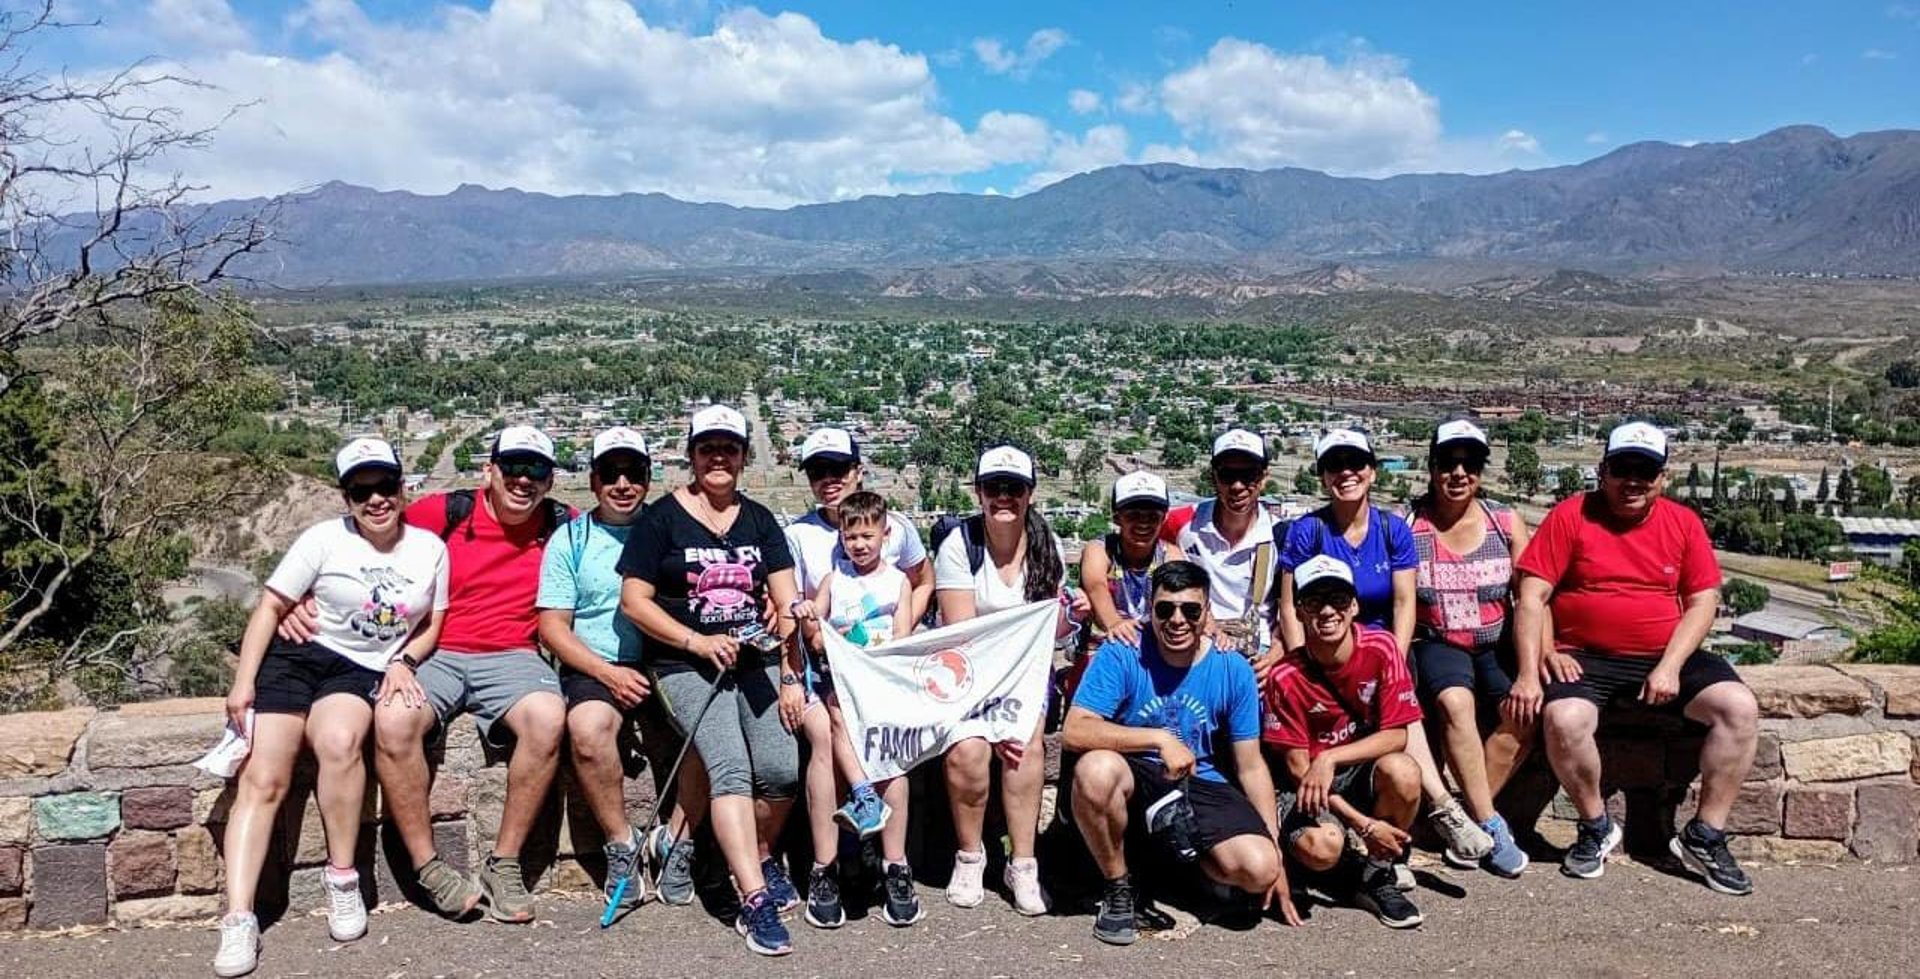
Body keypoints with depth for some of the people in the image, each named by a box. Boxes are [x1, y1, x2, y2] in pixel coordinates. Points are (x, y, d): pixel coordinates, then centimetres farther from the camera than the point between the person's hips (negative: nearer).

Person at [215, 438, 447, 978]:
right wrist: (243, 683, -8)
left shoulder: (430, 548, 6)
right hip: (297, 656, 0)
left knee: (340, 742, -33)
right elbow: (270, 607, 0)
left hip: (365, 671, 0)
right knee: (262, 778, -18)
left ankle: (343, 879, -17)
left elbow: (432, 625, 14)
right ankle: (239, 919, -18)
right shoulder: (324, 539, -1)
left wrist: (404, 661, -6)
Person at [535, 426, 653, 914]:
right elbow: (552, 626, 2)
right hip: (596, 665, -1)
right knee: (587, 727, -32)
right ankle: (621, 845, -12)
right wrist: (608, 673, -10)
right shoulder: (571, 539, 8)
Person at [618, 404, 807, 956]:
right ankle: (755, 902, -25)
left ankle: (761, 856, 14)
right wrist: (697, 642, -12)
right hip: (687, 667, -3)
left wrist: (792, 676, -3)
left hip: (756, 662, 3)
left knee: (782, 770, -16)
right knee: (730, 766, -25)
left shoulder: (759, 520, 13)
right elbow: (634, 600, -2)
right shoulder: (663, 518, 3)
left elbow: (787, 604, 7)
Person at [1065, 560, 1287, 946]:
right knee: (1095, 769, -37)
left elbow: (1250, 767, 2)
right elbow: (1074, 731, -24)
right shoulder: (1120, 655, -13)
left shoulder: (1233, 669, -4)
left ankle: (1186, 855, 14)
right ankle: (1118, 888, -9)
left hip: (1200, 786, 2)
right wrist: (1160, 739, -30)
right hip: (1134, 778, -2)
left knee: (1259, 869, -23)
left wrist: (1276, 855, -1)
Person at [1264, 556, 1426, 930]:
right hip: (1310, 786, -2)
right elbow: (1297, 766, -12)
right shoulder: (1285, 677, -16)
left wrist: (1329, 759, -27)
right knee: (1319, 847, -33)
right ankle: (1346, 872, 9)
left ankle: (1379, 875, -6)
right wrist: (1362, 823, -19)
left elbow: (1396, 734, -12)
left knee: (1402, 771, -33)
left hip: (1366, 773, 2)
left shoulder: (1381, 648, -13)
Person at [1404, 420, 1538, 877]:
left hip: (1497, 646, 3)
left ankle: (1469, 821, -13)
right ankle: (1489, 825, -22)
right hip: (1437, 645, -2)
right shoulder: (1406, 524, -3)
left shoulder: (1506, 522, 4)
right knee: (1456, 703, -33)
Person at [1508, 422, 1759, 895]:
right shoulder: (1571, 516, -3)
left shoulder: (1683, 523, 8)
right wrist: (1529, 673, -18)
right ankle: (1596, 828, -3)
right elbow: (1531, 597, -7)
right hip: (1586, 658, -3)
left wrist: (1670, 666, -11)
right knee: (1564, 719, -31)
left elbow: (1703, 601, 5)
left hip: (1666, 657, 3)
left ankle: (1703, 838, -3)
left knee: (1740, 708, -19)